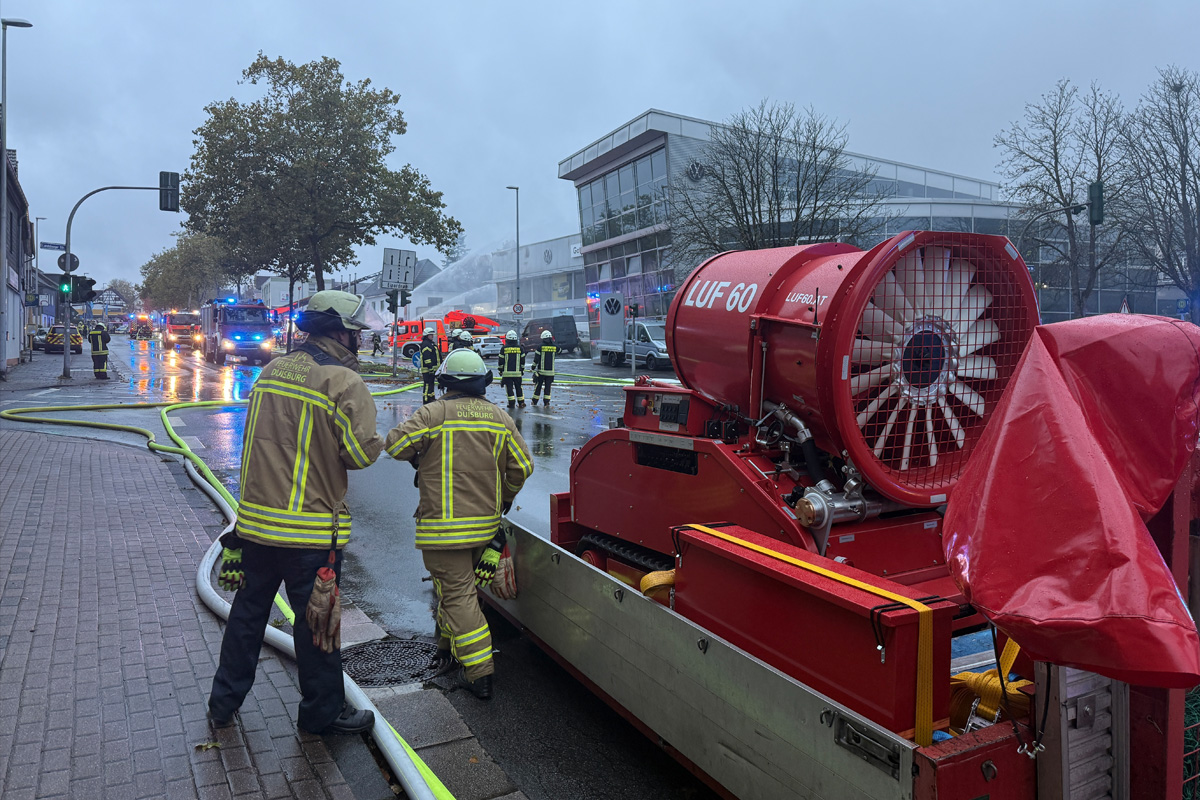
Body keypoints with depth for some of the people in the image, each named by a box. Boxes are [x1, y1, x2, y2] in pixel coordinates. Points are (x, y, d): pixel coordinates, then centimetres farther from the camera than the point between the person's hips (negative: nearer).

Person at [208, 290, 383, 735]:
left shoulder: (271, 371, 5)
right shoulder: (344, 382, -16)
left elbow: (266, 436, 13)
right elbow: (361, 452, -19)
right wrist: (376, 442, 1)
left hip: (255, 518, 7)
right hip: (311, 529, -6)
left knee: (248, 610, 21)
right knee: (316, 620, 8)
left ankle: (224, 702, 35)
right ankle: (323, 713, 24)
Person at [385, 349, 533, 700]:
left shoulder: (433, 413, -10)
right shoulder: (500, 418, 4)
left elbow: (395, 444, -10)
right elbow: (523, 467, 5)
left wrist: (418, 455, 12)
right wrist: (503, 500, 21)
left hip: (444, 526, -5)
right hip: (485, 524, 5)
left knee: (458, 594, -1)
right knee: (460, 587, 22)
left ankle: (479, 674, -1)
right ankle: (450, 648, 36)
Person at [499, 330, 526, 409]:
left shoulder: (504, 348, -3)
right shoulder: (520, 348, 2)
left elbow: (501, 361, 0)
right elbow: (522, 361, 7)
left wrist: (500, 371, 10)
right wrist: (522, 370, 16)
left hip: (507, 373, -2)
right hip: (517, 372, 2)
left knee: (509, 388, 2)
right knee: (518, 387, 11)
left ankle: (511, 403, -2)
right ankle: (521, 403, 14)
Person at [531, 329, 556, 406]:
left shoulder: (540, 347, -7)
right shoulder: (555, 347, -1)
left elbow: (536, 359, -5)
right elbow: (559, 351, 23)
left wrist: (533, 368, 4)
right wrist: (553, 342, 24)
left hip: (541, 371, -1)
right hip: (550, 371, 2)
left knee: (538, 386, 8)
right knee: (548, 387, 9)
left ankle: (535, 401, 16)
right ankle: (546, 402, 6)